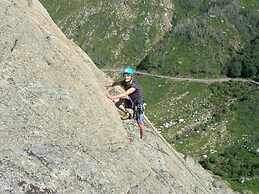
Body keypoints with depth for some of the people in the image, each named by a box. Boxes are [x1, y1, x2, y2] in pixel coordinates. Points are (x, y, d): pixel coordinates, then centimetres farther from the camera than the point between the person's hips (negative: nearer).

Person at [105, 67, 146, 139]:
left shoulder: (135, 85, -33)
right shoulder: (124, 82, -12)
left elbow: (125, 93, -44)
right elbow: (115, 83, 1)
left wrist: (112, 97, -49)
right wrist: (104, 85, -11)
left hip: (138, 105, -6)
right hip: (131, 102, 6)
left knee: (140, 124, -1)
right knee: (115, 101, -15)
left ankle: (142, 139, 23)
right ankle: (127, 114, 1)